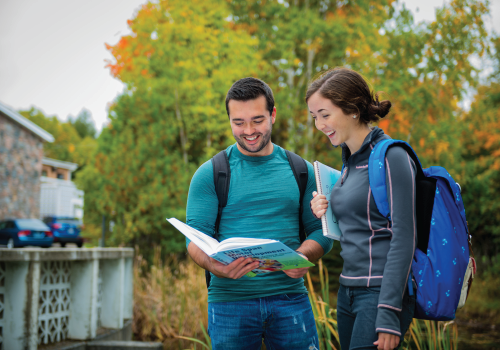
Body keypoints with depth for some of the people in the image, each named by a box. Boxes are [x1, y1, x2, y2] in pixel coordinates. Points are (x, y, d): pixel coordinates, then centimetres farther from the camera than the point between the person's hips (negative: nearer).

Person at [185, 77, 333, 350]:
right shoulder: (209, 174, 3)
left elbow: (321, 231, 9)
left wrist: (303, 256, -14)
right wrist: (214, 264, -25)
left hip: (290, 295, 2)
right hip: (230, 299, -1)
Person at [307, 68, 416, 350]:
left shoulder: (391, 157, -12)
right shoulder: (350, 160, 14)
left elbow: (404, 237, -16)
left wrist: (389, 311, -20)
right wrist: (325, 214, 3)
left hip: (382, 291, -8)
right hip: (348, 292, 8)